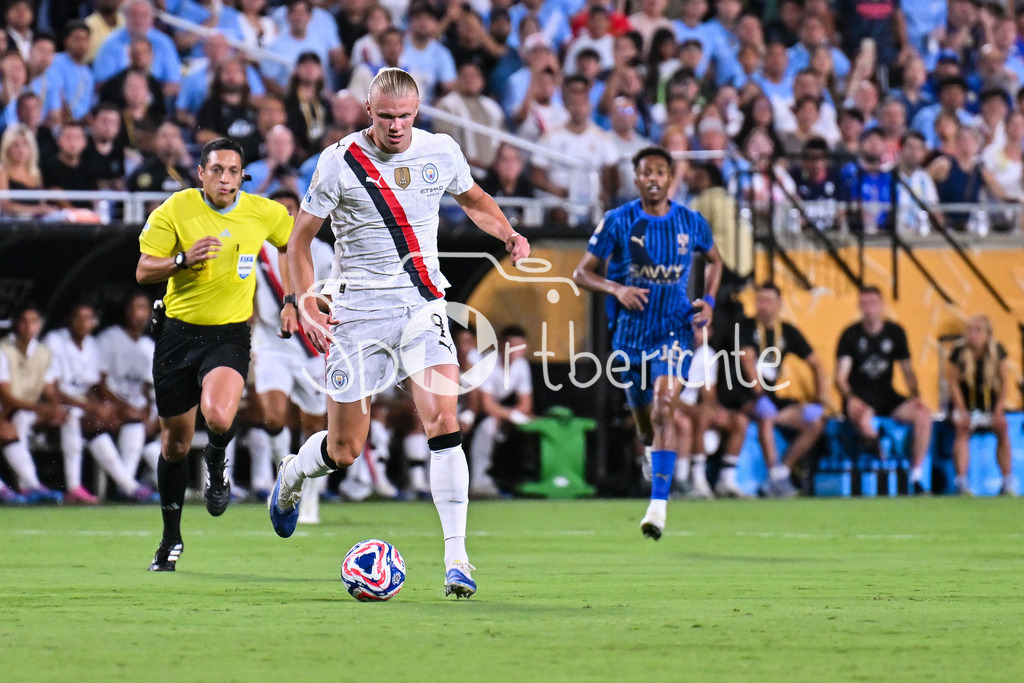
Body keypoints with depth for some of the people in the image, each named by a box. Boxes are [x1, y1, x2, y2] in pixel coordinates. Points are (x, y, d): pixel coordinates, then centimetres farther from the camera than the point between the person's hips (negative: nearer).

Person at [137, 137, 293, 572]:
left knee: (219, 419, -29)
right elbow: (143, 271, -6)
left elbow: (295, 243, 17)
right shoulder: (175, 210, -6)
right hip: (179, 333, 1)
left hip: (229, 336, -1)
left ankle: (216, 465, 8)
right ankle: (171, 538, 28)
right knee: (175, 442, 8)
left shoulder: (263, 213, -2)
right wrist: (183, 261, -24)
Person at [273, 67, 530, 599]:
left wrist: (508, 234, 3)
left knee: (443, 421, -19)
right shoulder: (340, 161, -7)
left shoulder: (440, 152, 2)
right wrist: (306, 305, -12)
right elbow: (300, 237, 1)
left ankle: (456, 557, -17)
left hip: (422, 306, 2)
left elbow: (474, 200, 22)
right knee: (344, 451, 3)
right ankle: (291, 476, 40)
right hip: (358, 311, -2)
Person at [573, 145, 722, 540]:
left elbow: (714, 259, 20)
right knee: (644, 424, 11)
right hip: (631, 332, 2)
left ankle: (658, 507, -26)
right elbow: (582, 273, 0)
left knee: (663, 411, -21)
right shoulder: (617, 222, -3)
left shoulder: (691, 223, 0)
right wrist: (616, 288, -18)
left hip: (674, 331, -2)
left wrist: (708, 300, 4)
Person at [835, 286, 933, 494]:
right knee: (861, 416, -41)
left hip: (887, 397, 4)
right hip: (860, 399, -4)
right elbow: (840, 377, -9)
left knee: (923, 413, -22)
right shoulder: (850, 335, -3)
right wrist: (850, 398, -30)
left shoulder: (895, 332, 9)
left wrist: (915, 396, -5)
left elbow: (907, 371, 14)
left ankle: (916, 476, -18)